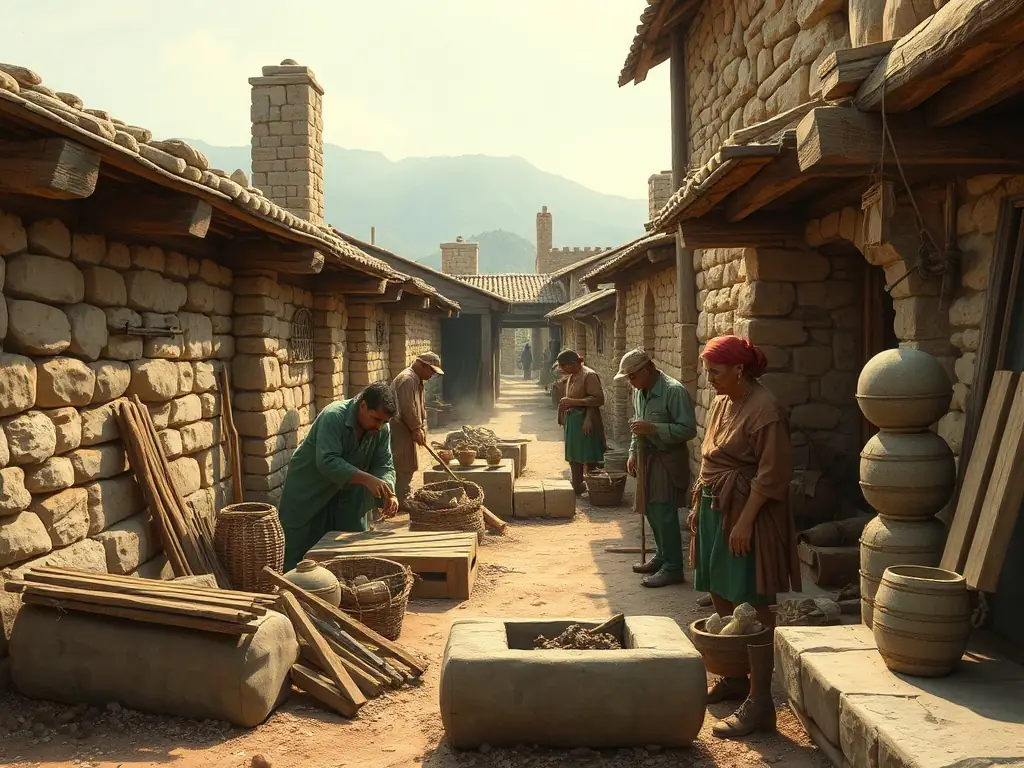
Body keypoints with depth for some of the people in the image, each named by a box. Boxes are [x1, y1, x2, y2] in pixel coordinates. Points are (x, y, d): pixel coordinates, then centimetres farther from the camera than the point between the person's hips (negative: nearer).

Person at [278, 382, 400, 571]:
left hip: (347, 496, 6)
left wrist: (389, 493, -26)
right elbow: (327, 462, -36)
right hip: (308, 494, -6)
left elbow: (384, 465, -6)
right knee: (302, 555, 0)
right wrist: (366, 479, -43)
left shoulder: (382, 429, -8)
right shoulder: (333, 417, -27)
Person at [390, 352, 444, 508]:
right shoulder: (407, 379, -19)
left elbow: (419, 408, 18)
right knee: (403, 468, -6)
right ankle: (401, 502, -1)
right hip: (399, 431, -11)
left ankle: (403, 500, 24)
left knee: (407, 468, 15)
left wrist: (422, 428, 7)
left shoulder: (417, 380, 16)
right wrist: (417, 429, -16)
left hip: (407, 430, 11)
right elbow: (408, 408, -23)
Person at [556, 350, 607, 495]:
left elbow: (599, 399, -21)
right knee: (573, 457, 14)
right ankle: (577, 488, 24)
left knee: (589, 459, -3)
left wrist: (573, 402, -24)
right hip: (572, 421, 9)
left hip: (585, 422, -9)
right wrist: (566, 403, 8)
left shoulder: (589, 375, -14)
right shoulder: (572, 377, 13)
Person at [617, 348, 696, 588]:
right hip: (647, 457, 8)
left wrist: (653, 429, -28)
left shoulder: (674, 391, -20)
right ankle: (662, 556, 29)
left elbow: (688, 429, -21)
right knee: (652, 511, 15)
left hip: (668, 460, -8)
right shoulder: (639, 391, 7)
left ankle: (673, 568, 1)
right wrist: (633, 452, 11)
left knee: (664, 514, -7)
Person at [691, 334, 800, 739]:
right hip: (714, 510, 9)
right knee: (721, 598, 17)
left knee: (752, 607, -5)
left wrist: (744, 522, -22)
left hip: (745, 515, -9)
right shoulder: (722, 403, 11)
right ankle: (735, 678, 35)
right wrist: (699, 506, 15)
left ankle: (759, 703, 3)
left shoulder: (765, 410, -17)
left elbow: (770, 474, -20)